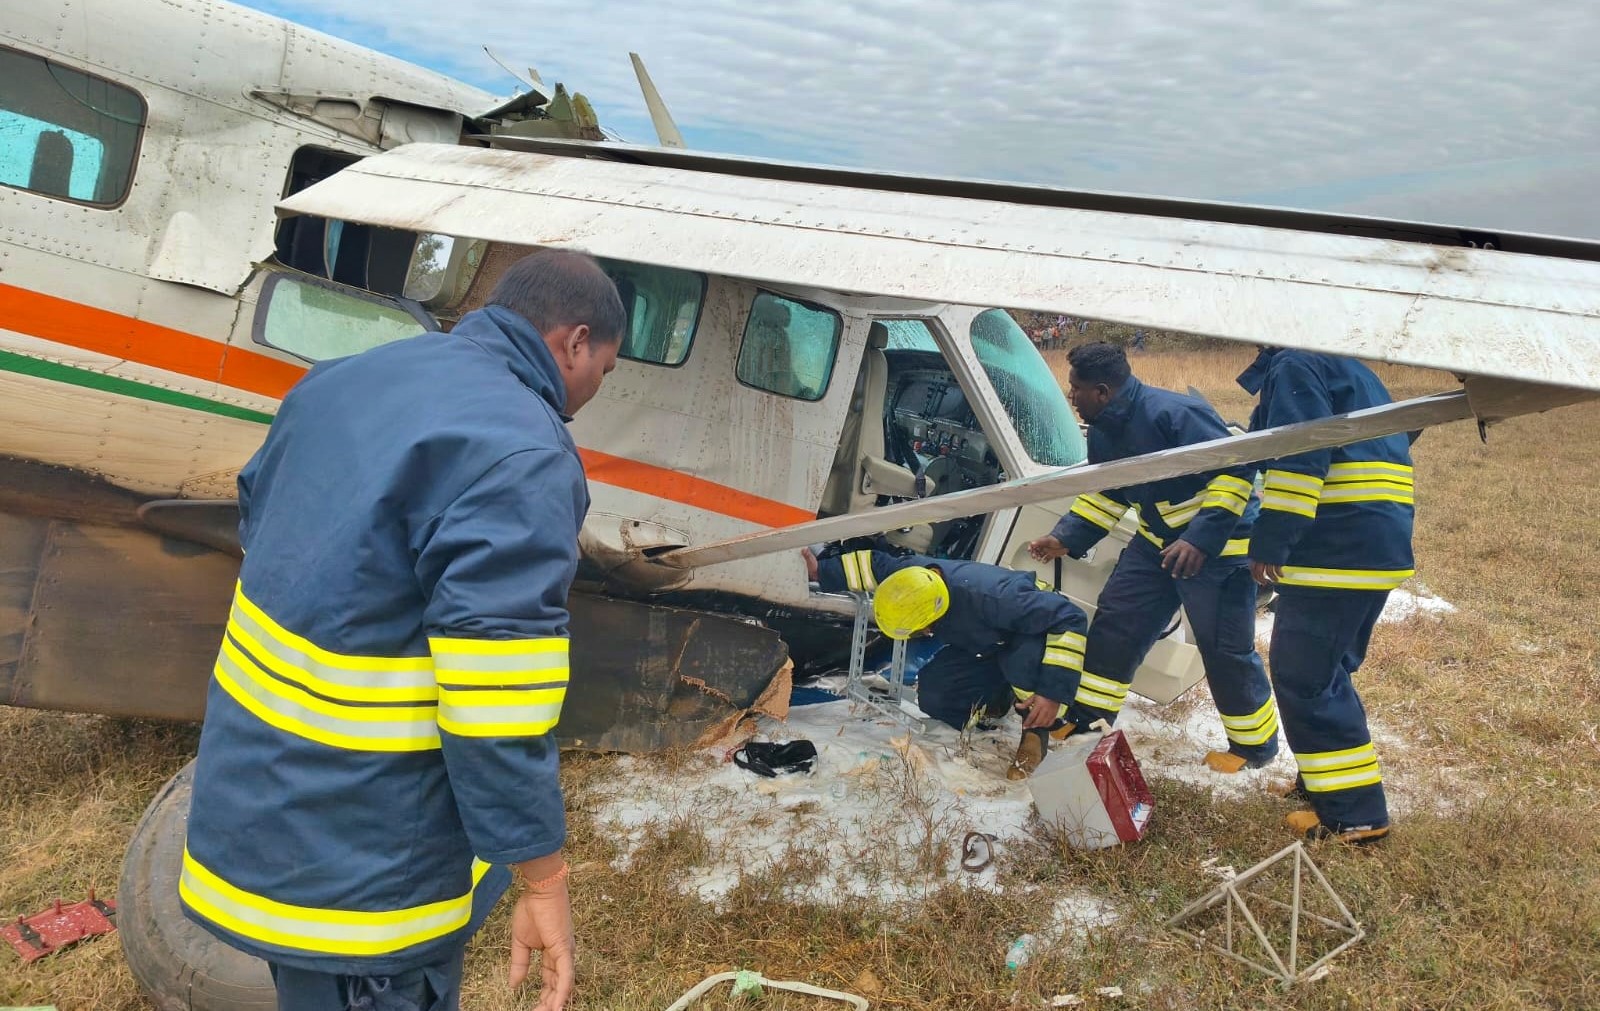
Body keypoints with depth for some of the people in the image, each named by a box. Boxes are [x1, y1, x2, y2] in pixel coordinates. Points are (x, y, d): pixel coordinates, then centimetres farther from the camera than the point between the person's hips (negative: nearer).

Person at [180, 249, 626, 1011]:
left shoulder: (345, 378, 7)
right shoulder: (521, 457, -22)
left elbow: (256, 528, 18)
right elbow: (497, 710, -25)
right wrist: (544, 880, -15)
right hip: (363, 858, -8)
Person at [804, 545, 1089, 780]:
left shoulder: (991, 599, -47)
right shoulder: (917, 572, -28)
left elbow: (1070, 618, -41)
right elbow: (876, 564, -5)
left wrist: (1054, 691, -43)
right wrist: (821, 571, -12)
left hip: (1035, 636, -6)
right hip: (987, 648, 6)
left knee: (1024, 659, -42)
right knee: (931, 692, -14)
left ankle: (1036, 730, -14)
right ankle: (1001, 700, 13)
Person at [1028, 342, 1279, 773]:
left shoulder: (1173, 413, -28)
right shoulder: (1103, 432, 0)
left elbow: (1237, 468, -28)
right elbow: (1106, 495, 14)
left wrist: (1200, 539, -33)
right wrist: (1066, 538, 3)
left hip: (1218, 548, -8)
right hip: (1158, 542, 8)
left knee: (1227, 651, 0)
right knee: (1113, 623, 6)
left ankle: (1256, 746, 21)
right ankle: (1085, 721, 18)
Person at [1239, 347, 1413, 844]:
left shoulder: (1293, 365, -8)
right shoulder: (1348, 368, 23)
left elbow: (1299, 458, -20)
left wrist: (1268, 543, -18)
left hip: (1337, 549, -10)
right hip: (1380, 544, 10)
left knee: (1303, 676, -5)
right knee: (1326, 669, 21)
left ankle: (1352, 813, -1)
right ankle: (1328, 778, 30)